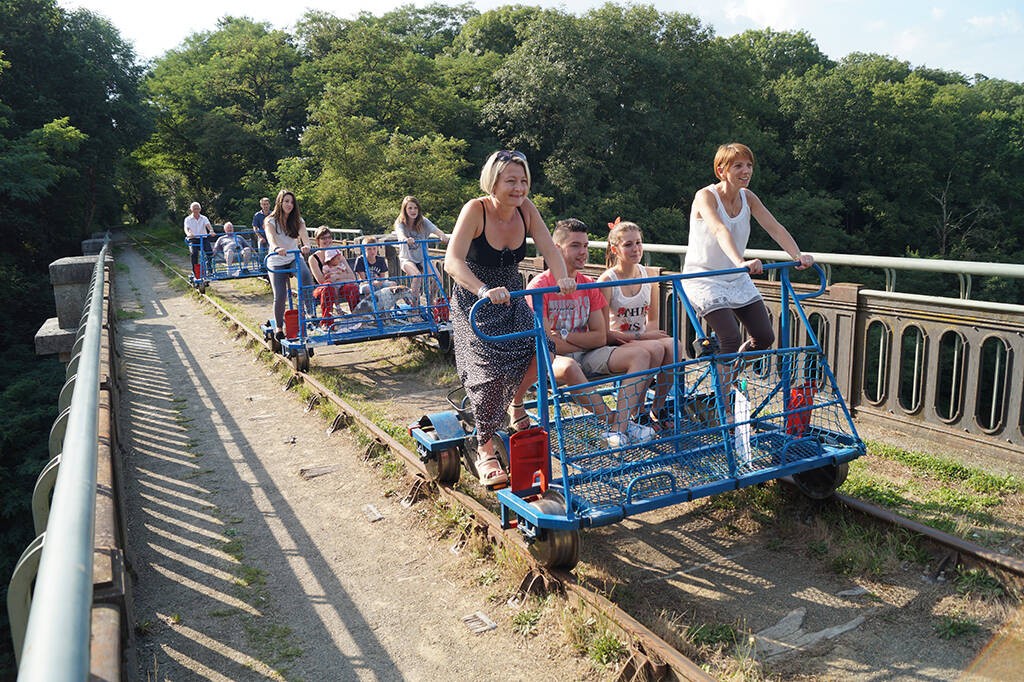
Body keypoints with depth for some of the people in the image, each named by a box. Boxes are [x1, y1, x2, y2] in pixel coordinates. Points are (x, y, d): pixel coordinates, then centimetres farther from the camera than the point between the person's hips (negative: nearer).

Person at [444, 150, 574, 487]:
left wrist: (562, 278, -36)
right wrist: (484, 291, -51)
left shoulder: (526, 209, -7)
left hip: (511, 298, 5)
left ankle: (516, 403, 16)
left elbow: (549, 248, -14)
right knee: (489, 369, -17)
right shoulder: (475, 210, -22)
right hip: (474, 302, -5)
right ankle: (485, 451, -2)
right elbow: (452, 261, -34)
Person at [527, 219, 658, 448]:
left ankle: (618, 429, -30)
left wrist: (565, 336, -10)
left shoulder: (589, 285, 9)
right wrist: (583, 340, -3)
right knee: (567, 367, -42)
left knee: (642, 355, -15)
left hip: (587, 356, 6)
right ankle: (613, 421, -26)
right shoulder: (539, 285, -8)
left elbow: (600, 338, 3)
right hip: (552, 359, -6)